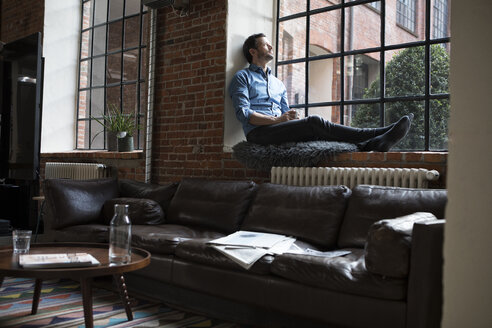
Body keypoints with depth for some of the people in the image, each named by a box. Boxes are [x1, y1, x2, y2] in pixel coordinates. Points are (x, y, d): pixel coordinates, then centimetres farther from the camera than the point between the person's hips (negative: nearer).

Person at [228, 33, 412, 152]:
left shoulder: (278, 84, 30)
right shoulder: (243, 77, 9)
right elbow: (243, 113, -6)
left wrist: (291, 118, -2)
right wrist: (277, 119, -17)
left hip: (280, 130, 6)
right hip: (259, 132, -6)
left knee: (316, 132, -25)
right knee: (314, 122, -26)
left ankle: (370, 145, -46)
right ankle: (378, 135, -33)